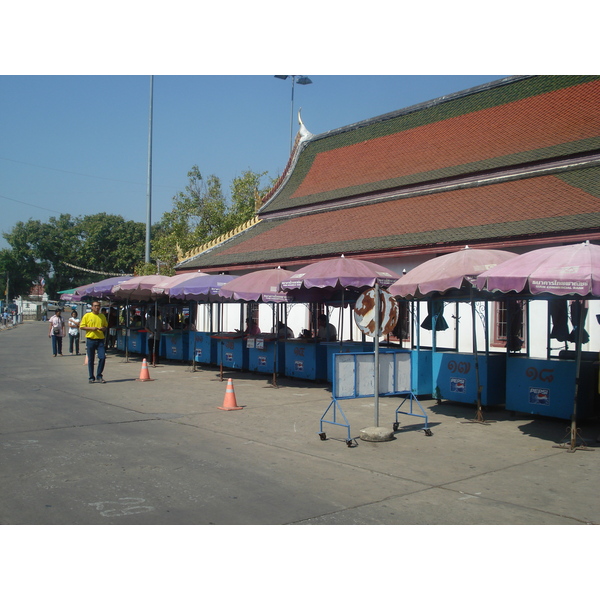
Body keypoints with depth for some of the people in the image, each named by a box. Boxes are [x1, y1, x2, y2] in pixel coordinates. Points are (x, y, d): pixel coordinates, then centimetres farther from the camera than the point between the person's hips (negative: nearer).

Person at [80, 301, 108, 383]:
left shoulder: (102, 316, 12)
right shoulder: (87, 315, 2)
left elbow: (106, 326, 21)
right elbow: (81, 327, 1)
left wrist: (104, 329, -2)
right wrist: (91, 328, -13)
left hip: (100, 340, 2)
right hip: (90, 340, -2)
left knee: (102, 358, -7)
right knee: (91, 360, 3)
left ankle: (99, 376, 7)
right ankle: (91, 378, 13)